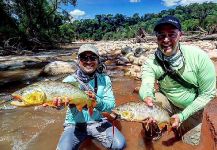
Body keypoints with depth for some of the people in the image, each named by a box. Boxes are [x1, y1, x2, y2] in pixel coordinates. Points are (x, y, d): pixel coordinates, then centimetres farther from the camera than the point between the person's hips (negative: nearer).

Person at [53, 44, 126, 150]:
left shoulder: (104, 79, -5)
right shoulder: (69, 80, -9)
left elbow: (111, 105, -9)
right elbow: (61, 95, -28)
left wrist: (96, 101, -30)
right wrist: (58, 102, -53)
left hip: (97, 122, 2)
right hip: (74, 124, -1)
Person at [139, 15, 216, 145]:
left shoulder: (199, 56, -25)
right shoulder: (151, 63, -22)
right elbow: (146, 86, -35)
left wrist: (183, 115, -23)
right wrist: (147, 97, -60)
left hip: (191, 108, 1)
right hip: (167, 102, 0)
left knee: (190, 144, 10)